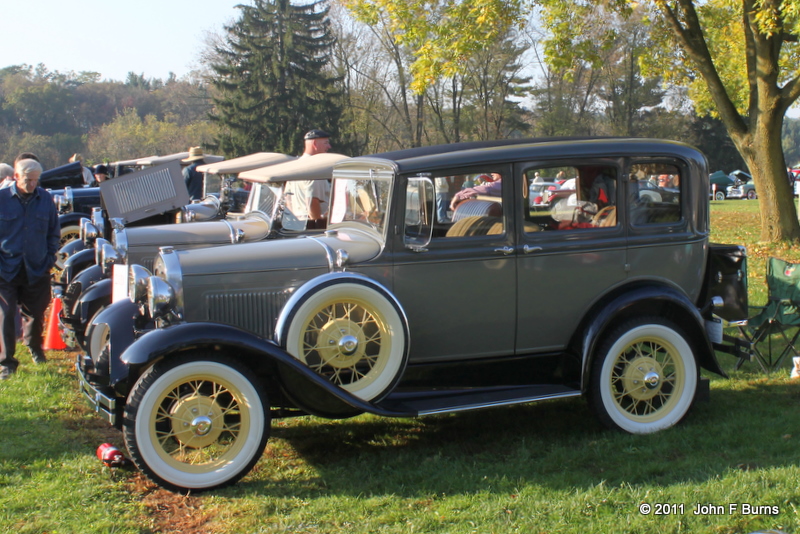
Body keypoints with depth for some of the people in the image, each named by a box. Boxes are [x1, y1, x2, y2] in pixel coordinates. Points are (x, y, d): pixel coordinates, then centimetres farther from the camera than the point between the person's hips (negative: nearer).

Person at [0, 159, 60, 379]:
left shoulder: (45, 199, 3)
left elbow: (54, 231, 13)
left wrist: (50, 256, 6)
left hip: (37, 269, 2)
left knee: (35, 314, 14)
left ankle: (34, 346, 42)